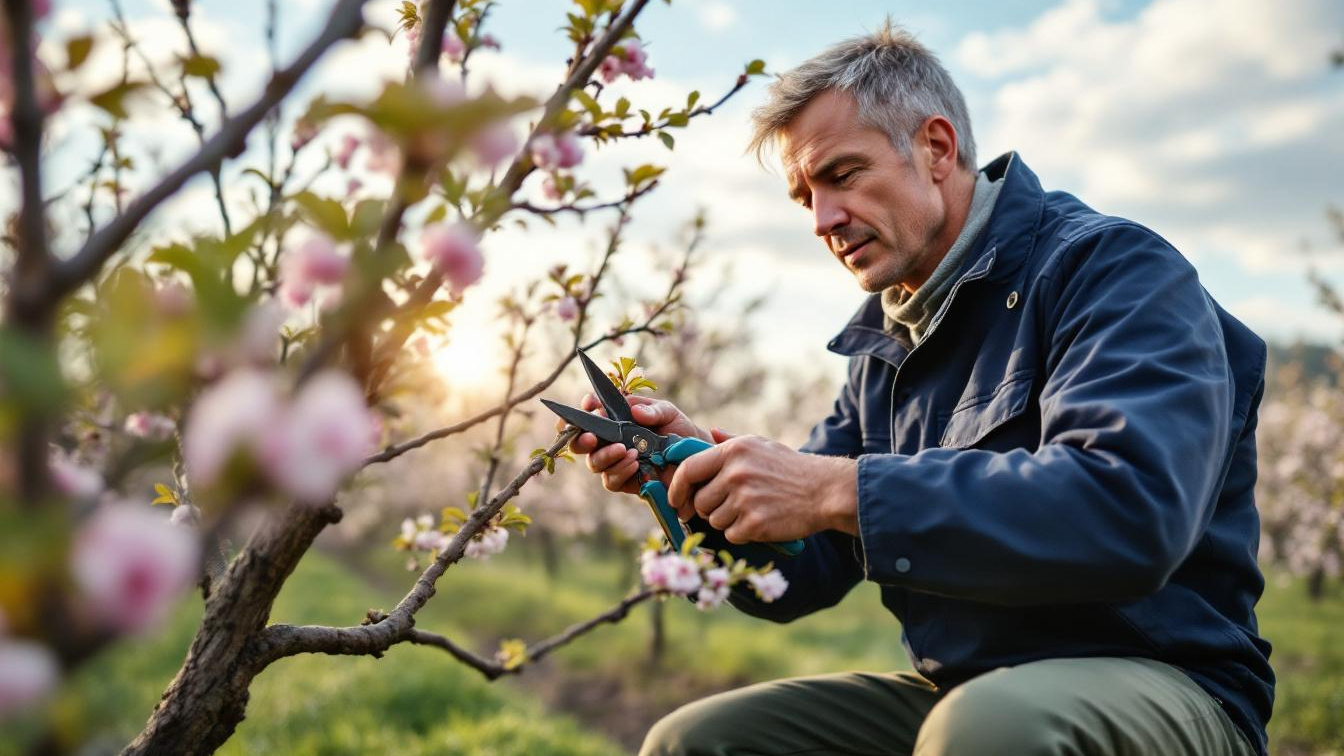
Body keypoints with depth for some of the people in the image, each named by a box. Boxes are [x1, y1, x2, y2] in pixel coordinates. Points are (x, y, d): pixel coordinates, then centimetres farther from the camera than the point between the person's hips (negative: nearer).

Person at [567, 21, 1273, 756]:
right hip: (957, 691, 6)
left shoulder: (1112, 268, -11)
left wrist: (839, 490, -30)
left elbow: (1127, 509, -29)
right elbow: (805, 572, 11)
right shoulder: (885, 349, 11)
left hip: (1151, 679, -6)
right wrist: (696, 466, -8)